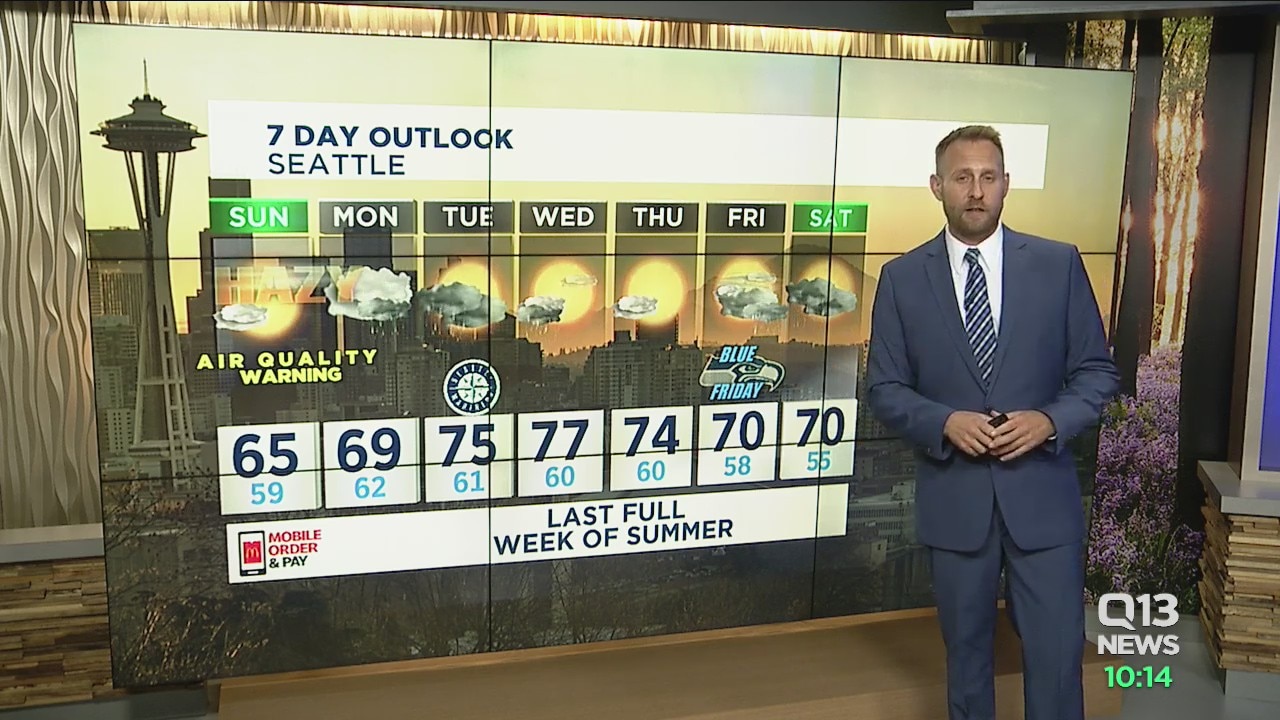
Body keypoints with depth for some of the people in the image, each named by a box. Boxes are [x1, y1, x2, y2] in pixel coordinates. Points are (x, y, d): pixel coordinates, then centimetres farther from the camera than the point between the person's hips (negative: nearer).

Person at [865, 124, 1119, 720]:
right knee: (966, 648, 16)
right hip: (953, 496, 1)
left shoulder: (1058, 264, 0)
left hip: (1042, 493, 0)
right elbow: (884, 388, 1)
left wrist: (1050, 421, -15)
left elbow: (1097, 371, 3)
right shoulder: (902, 278, 0)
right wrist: (945, 422, -17)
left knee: (1057, 651, 4)